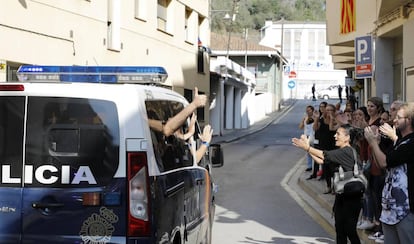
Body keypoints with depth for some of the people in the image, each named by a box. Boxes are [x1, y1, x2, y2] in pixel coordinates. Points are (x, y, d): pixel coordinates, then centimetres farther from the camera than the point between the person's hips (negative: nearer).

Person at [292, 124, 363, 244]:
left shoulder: (346, 151, -17)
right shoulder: (340, 153, 11)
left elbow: (324, 155, -21)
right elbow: (320, 160, 7)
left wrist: (307, 147, -15)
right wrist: (307, 146, 2)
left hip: (351, 197, -9)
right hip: (341, 195, 9)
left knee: (349, 229, -5)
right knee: (339, 228, 12)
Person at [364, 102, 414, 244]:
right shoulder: (400, 141, 15)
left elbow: (384, 162, -17)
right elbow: (385, 163, 19)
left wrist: (373, 142, -4)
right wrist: (376, 142, 10)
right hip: (391, 203, 10)